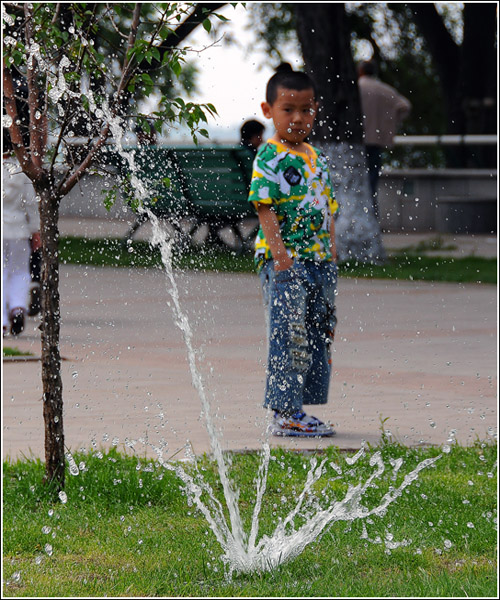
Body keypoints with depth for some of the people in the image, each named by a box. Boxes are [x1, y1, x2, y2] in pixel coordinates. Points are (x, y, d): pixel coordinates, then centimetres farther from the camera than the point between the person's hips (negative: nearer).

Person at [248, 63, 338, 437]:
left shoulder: (317, 160, 15)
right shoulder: (268, 159, -8)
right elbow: (265, 210, -14)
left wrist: (332, 260, 11)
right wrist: (281, 257, -22)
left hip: (318, 263, 8)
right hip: (283, 262, -8)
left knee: (317, 337, 10)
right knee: (289, 337, -9)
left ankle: (298, 412, 17)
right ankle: (285, 413, -5)